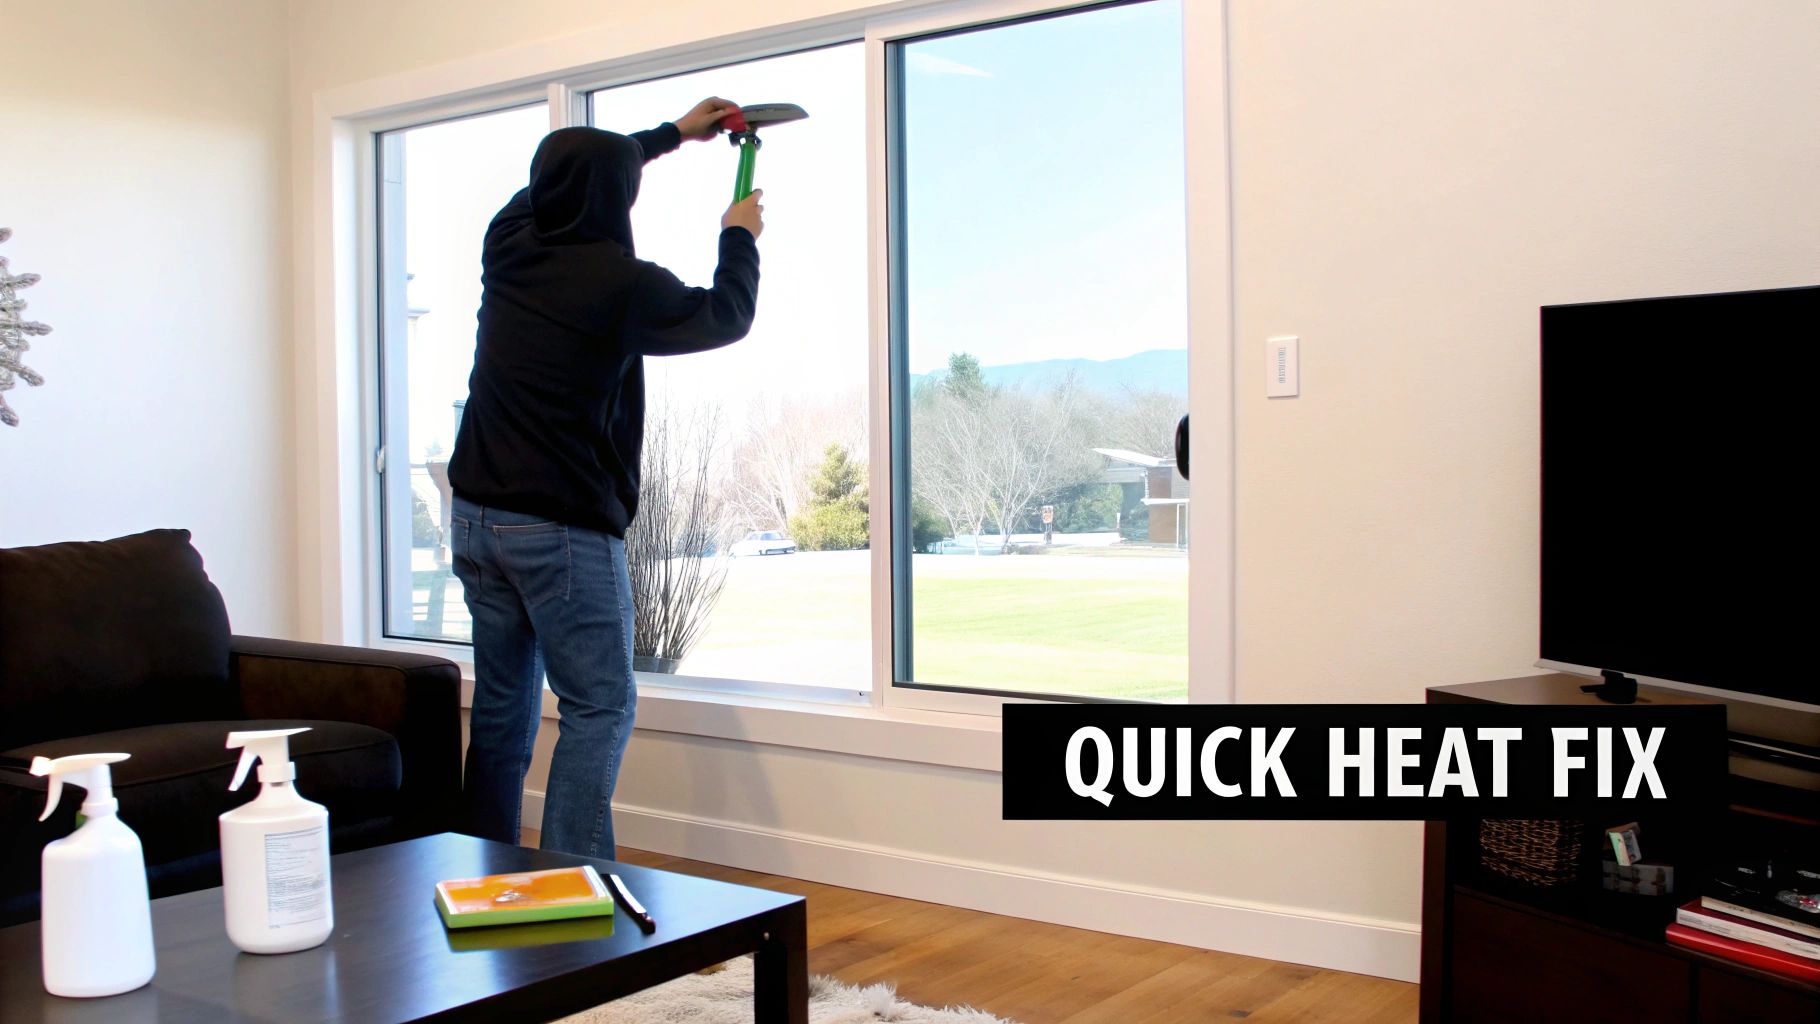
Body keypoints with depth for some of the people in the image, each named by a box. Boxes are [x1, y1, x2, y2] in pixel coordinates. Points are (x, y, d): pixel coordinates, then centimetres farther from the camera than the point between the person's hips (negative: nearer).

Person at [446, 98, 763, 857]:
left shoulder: (508, 242, 5)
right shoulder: (621, 283, -14)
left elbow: (573, 179, 27)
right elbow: (726, 317, 4)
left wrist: (673, 133, 36)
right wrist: (740, 237, 23)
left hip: (477, 516, 8)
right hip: (565, 530, -7)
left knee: (502, 706, 13)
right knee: (600, 708, 0)